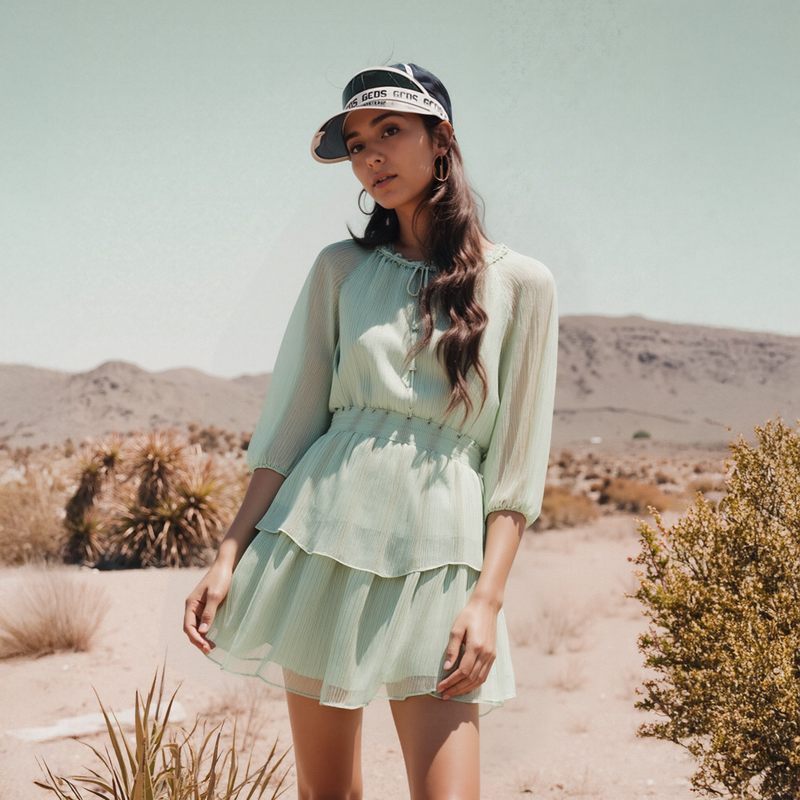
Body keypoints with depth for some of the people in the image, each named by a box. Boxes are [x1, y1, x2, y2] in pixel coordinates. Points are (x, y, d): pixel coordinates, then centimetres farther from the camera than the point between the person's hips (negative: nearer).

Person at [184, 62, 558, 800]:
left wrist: (488, 599, -8)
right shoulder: (341, 270, 8)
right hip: (324, 535, 2)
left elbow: (516, 463, 0)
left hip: (437, 554, -2)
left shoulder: (520, 282, 2)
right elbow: (290, 420, 7)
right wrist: (229, 556, -1)